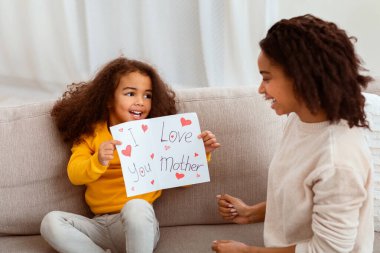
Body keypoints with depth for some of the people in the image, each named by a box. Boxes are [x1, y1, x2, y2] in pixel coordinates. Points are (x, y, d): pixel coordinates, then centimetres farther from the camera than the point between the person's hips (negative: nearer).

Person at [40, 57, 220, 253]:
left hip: (140, 225, -2)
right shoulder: (91, 133, 8)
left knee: (136, 206, -36)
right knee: (51, 222, -21)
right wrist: (98, 161, -26)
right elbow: (75, 175, -5)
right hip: (100, 226, 2)